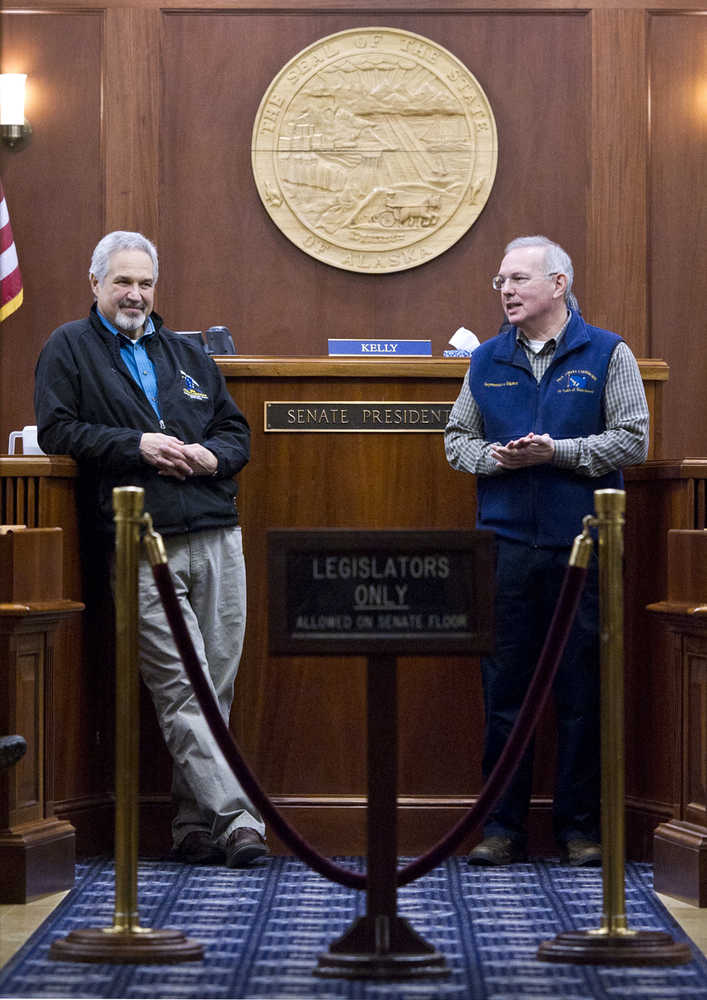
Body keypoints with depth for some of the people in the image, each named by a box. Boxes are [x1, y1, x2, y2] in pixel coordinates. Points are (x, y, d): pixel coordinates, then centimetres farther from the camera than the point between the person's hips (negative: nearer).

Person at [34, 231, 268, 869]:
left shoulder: (187, 354, 23)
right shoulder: (70, 349, 9)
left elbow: (237, 432, 22)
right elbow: (57, 431, -3)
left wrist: (211, 456, -1)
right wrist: (136, 446, -11)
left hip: (217, 540, 5)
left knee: (216, 688, 3)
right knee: (182, 690, -10)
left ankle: (195, 827, 10)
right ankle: (236, 817, -12)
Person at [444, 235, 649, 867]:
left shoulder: (607, 354, 2)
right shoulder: (488, 361, 13)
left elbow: (633, 441, -3)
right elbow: (457, 439, 18)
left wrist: (556, 452, -13)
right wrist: (492, 457, -4)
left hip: (581, 544, -3)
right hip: (506, 542, 3)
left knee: (582, 690, 1)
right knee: (504, 688, 3)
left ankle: (581, 827, 10)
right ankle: (503, 827, 10)